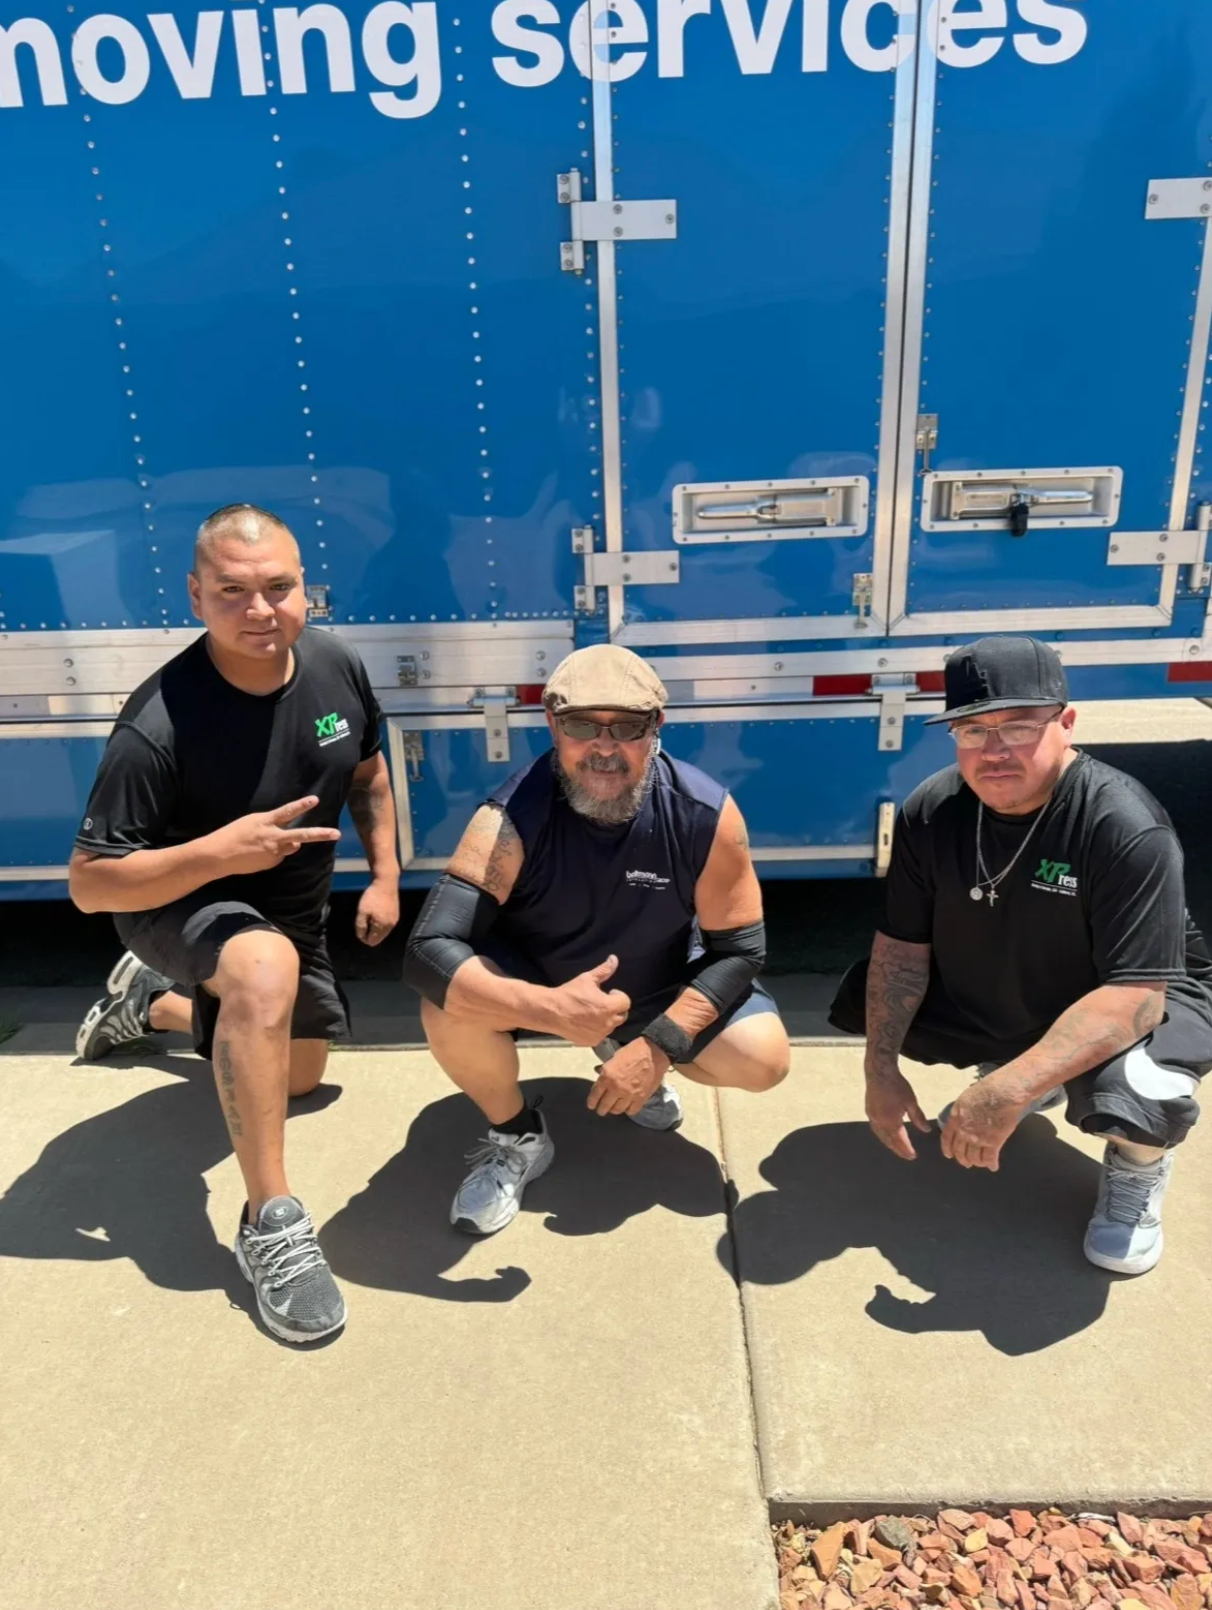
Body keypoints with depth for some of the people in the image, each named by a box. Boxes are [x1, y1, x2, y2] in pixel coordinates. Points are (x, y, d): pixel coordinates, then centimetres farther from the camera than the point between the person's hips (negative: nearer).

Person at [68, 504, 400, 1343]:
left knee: (301, 1072, 22)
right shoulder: (157, 725, -32)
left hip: (296, 910, 7)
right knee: (266, 969, -41)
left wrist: (386, 878, -4)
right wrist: (218, 851, -40)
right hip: (180, 906, -6)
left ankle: (151, 1000, 46)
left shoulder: (337, 666, -15)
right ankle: (271, 1223, -27)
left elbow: (369, 773, 4)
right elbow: (90, 882, -27)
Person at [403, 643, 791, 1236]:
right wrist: (552, 1010, -50)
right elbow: (428, 953, -37)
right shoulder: (512, 818, -31)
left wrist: (659, 1046, -26)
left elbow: (740, 949, -16)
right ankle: (517, 1136, 2)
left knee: (763, 1058, -17)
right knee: (449, 1009, -31)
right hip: (536, 979, -1)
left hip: (660, 983, 2)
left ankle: (633, 1055, 17)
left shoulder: (706, 815, -26)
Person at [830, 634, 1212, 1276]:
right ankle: (1010, 1067, 18)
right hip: (994, 1001, 5)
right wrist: (881, 1067, -16)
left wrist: (1012, 1090, -42)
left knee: (1137, 1101, -36)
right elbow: (903, 946, -9)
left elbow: (1135, 994, -35)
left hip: (1141, 1004, -5)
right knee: (861, 1002, -3)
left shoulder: (1127, 830, -32)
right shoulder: (931, 811, -17)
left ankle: (1136, 1168, 5)